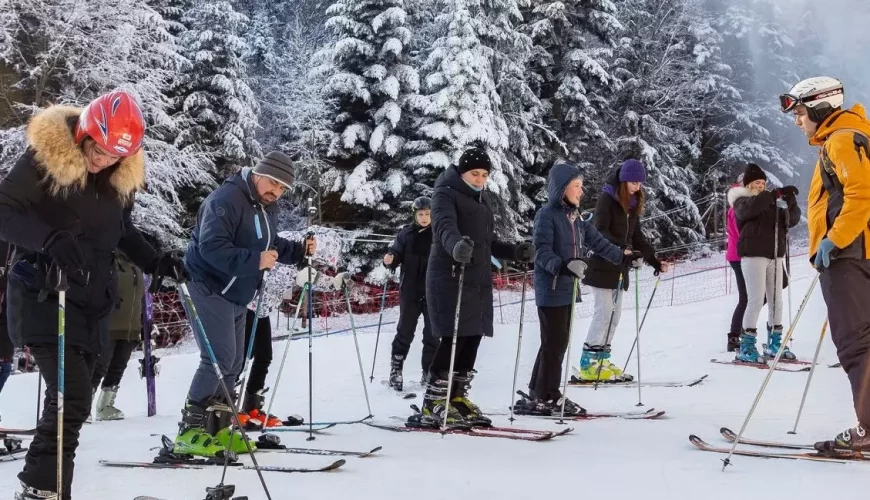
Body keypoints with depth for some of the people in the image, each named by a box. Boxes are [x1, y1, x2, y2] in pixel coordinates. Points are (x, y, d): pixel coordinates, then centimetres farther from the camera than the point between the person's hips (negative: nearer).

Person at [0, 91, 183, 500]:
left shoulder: (124, 173, 4)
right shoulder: (44, 157, -14)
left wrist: (154, 262, 4)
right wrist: (48, 238, -32)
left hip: (92, 301, 6)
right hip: (44, 297, -6)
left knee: (70, 399, 10)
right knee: (73, 397, -18)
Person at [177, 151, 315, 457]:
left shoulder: (267, 207, 10)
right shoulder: (226, 200, -20)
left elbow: (271, 246, 20)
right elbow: (211, 248, -29)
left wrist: (300, 251, 4)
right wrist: (255, 260, -37)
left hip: (237, 295, 10)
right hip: (209, 288, -10)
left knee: (234, 362, 11)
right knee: (219, 359, -16)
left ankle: (218, 428, 20)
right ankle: (190, 431, -11)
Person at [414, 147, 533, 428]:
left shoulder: (482, 199, 20)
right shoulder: (446, 194, -6)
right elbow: (444, 226, -27)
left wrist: (515, 252, 12)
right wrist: (456, 245, -48)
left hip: (478, 280, 8)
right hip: (450, 278, -8)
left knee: (472, 340, 8)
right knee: (453, 340, -12)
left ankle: (457, 399, 19)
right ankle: (433, 406, -6)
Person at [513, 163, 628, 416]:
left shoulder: (575, 218, 14)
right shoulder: (546, 215, -11)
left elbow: (596, 241, 17)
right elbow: (542, 252, -20)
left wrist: (622, 256, 13)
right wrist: (563, 266, -36)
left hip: (567, 289, 9)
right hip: (551, 289, -9)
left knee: (559, 342, 12)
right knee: (554, 343, -5)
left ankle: (538, 393, 20)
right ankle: (548, 397, 3)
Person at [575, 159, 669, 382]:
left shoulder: (633, 204, 13)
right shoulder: (606, 199, -10)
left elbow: (637, 236, 19)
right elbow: (600, 232, -21)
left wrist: (654, 261, 12)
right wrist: (622, 248, -34)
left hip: (620, 268, 8)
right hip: (602, 267, -8)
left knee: (614, 316, 6)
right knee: (604, 313, -11)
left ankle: (602, 360, 12)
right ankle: (588, 364, -8)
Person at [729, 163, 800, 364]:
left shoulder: (772, 205, 18)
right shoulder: (742, 202, 2)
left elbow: (792, 220, 8)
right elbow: (751, 207, -22)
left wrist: (791, 202, -10)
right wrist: (777, 193, -25)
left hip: (774, 256, 6)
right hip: (753, 255, -6)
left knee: (776, 301, 8)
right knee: (756, 301, -12)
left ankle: (774, 344, 19)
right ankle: (746, 348, -9)